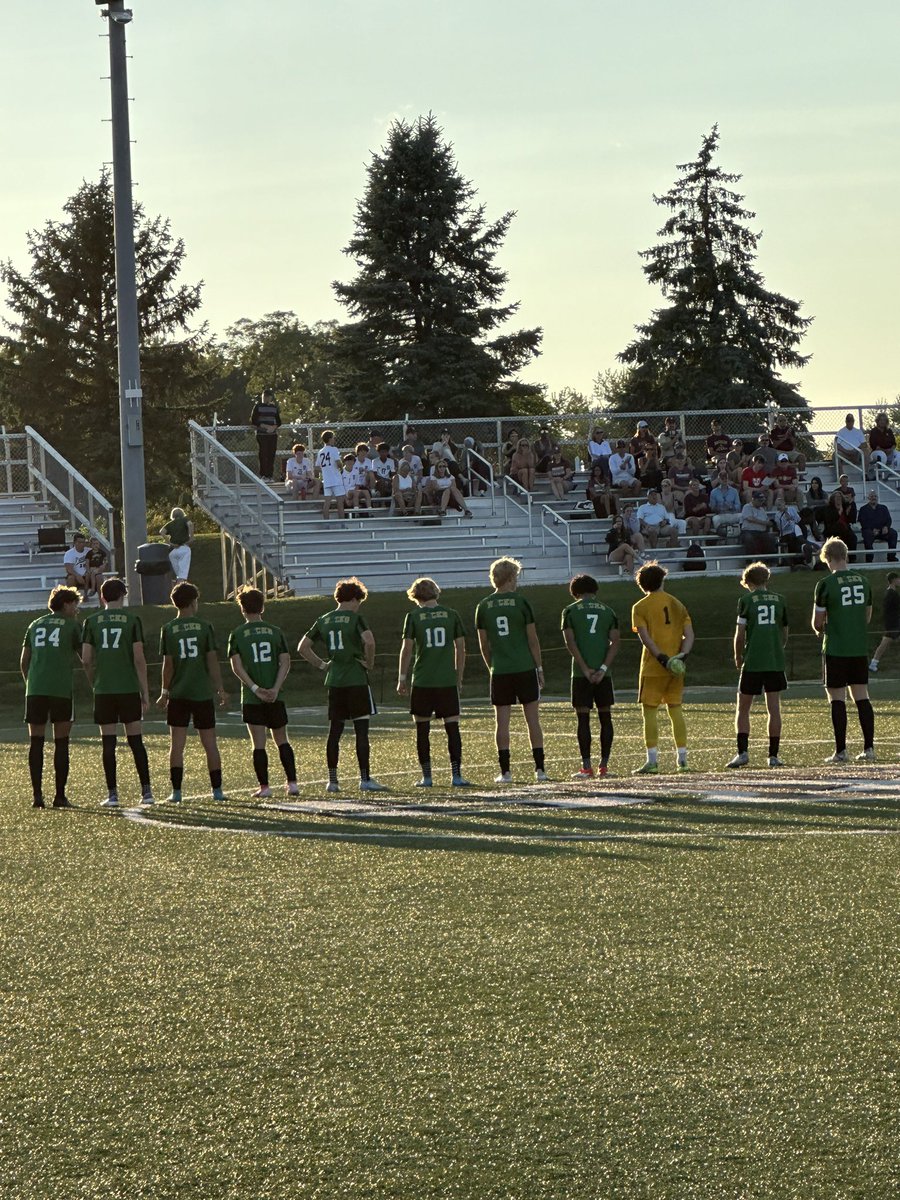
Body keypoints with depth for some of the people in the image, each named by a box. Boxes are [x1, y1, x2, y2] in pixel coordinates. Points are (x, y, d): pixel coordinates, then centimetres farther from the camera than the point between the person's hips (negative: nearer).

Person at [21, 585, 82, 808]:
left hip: (35, 689, 3)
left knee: (36, 742, 3)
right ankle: (60, 796, 0)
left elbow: (24, 661, 17)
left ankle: (37, 795, -3)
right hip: (61, 689, -3)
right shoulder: (71, 626, 5)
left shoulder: (35, 625, 16)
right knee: (61, 743, 2)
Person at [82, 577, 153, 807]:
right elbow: (139, 659, -4)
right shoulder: (131, 619, 0)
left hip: (103, 690, 1)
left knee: (108, 743, 2)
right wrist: (145, 692, 1)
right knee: (136, 741, 7)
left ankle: (112, 794, 0)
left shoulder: (92, 621, 4)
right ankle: (146, 791, 6)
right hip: (129, 689, -1)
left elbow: (86, 659, 0)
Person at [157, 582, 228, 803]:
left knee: (177, 743, 1)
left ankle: (176, 791, -4)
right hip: (202, 693, 0)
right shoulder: (205, 627, -2)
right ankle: (217, 790, 8)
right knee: (209, 743, 7)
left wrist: (165, 692, 7)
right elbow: (212, 661, -3)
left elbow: (168, 664, -1)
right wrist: (220, 689, 3)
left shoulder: (168, 629, -1)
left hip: (178, 694, 0)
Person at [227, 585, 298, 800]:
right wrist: (275, 689, -7)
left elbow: (236, 666, -9)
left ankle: (264, 787, 0)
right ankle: (292, 782, 7)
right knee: (282, 740, 13)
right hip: (275, 697, 2)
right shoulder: (275, 632, 6)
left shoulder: (237, 634, 0)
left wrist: (255, 688, -11)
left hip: (251, 697, -2)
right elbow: (285, 662, -3)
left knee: (259, 744, 1)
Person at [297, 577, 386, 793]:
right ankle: (365, 779, -2)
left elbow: (303, 647, 12)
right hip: (356, 680, -5)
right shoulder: (355, 618, -7)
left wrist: (321, 664, 15)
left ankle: (332, 780, 10)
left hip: (334, 681, 5)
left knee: (334, 731, 9)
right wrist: (369, 663, -9)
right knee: (361, 731, -2)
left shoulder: (324, 621, 10)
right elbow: (369, 641, -24)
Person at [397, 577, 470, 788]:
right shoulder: (452, 615, 4)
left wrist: (402, 678, 4)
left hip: (422, 681, -1)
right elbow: (460, 648, 6)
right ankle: (456, 775, -5)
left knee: (422, 729, 8)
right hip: (448, 681, 1)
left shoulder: (413, 617, -2)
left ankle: (426, 776, 8)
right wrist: (459, 677, 15)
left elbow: (406, 649, -4)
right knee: (452, 727, 3)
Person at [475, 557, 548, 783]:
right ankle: (540, 769, 3)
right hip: (525, 669, -2)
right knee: (533, 718, 4)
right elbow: (532, 639, -3)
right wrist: (539, 667, 6)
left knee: (502, 721, 5)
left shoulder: (483, 607, 2)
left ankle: (505, 771, 3)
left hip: (500, 671, 2)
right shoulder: (521, 603, -5)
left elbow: (483, 644, 7)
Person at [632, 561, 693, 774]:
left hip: (653, 667, -4)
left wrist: (662, 658, -16)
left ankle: (652, 761, -9)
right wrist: (682, 655, -8)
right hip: (676, 668, 4)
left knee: (650, 711, -2)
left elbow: (645, 637, -13)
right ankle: (682, 759, 8)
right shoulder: (677, 604, 11)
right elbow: (689, 635, 2)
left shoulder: (640, 608, -2)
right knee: (675, 709, 10)